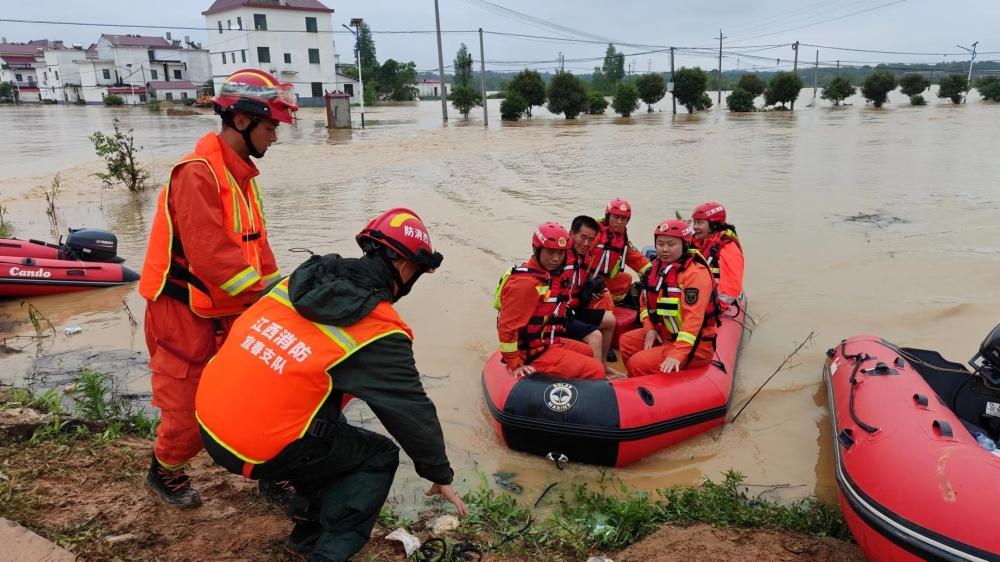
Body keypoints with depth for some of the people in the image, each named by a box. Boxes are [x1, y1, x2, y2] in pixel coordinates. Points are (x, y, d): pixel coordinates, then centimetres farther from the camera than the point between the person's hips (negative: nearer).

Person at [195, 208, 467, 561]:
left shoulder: (300, 281, 5)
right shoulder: (379, 331, -11)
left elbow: (243, 328, 19)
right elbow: (413, 412, -4)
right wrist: (441, 477, 11)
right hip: (260, 451, -7)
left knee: (330, 429, 28)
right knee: (380, 456, 10)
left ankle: (309, 530, 33)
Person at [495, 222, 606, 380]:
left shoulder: (551, 273, 6)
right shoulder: (526, 283, -24)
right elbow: (507, 327, -25)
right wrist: (515, 365, -21)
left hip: (548, 342, 10)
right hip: (535, 353, -10)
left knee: (588, 352, 28)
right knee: (595, 371, -12)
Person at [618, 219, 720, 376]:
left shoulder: (696, 274, -21)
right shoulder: (657, 268, 6)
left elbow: (693, 319, -29)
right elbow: (645, 302, 16)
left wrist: (677, 355, -35)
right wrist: (649, 329, -2)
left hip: (695, 345, -9)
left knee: (639, 363, -22)